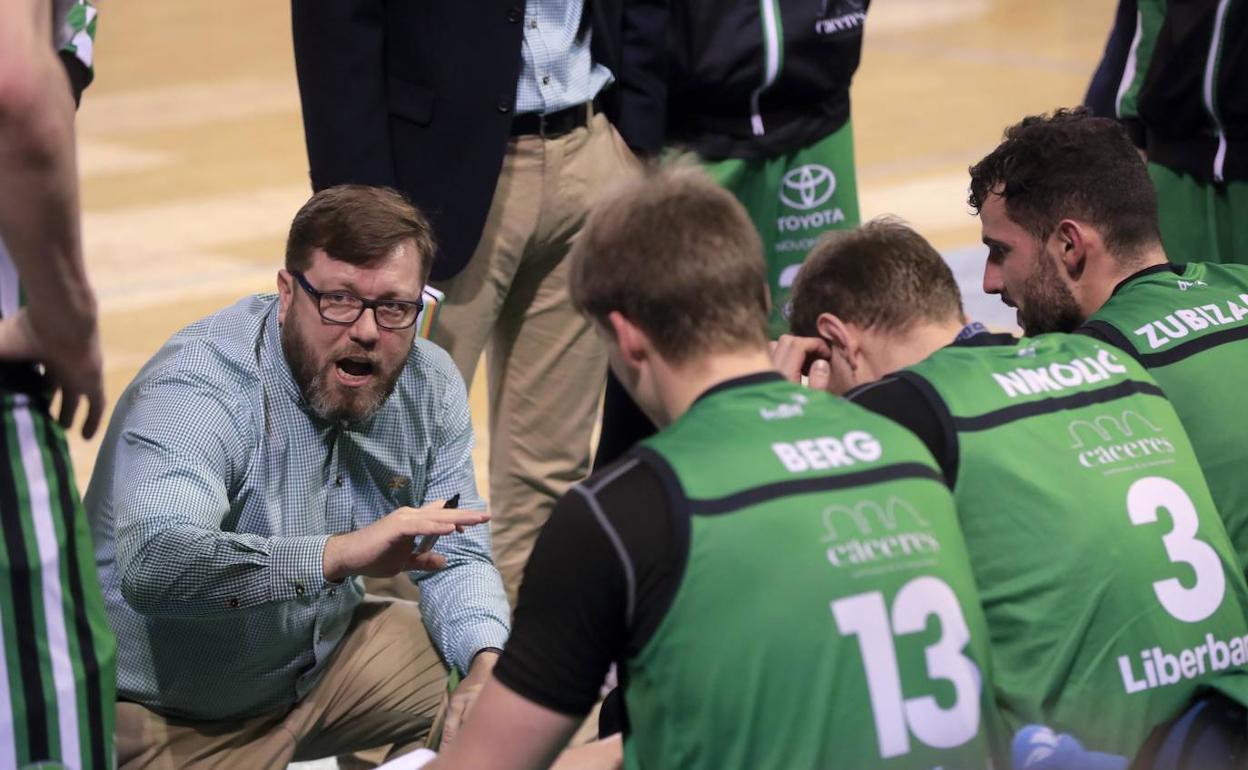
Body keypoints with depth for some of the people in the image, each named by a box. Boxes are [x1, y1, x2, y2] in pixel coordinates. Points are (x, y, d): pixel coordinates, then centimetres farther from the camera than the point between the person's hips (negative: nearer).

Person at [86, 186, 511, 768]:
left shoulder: (430, 387, -5)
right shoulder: (197, 388, -29)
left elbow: (456, 559, 1)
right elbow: (152, 563, -46)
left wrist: (487, 663, -21)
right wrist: (340, 554, -56)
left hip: (321, 661, 6)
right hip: (170, 715, -6)